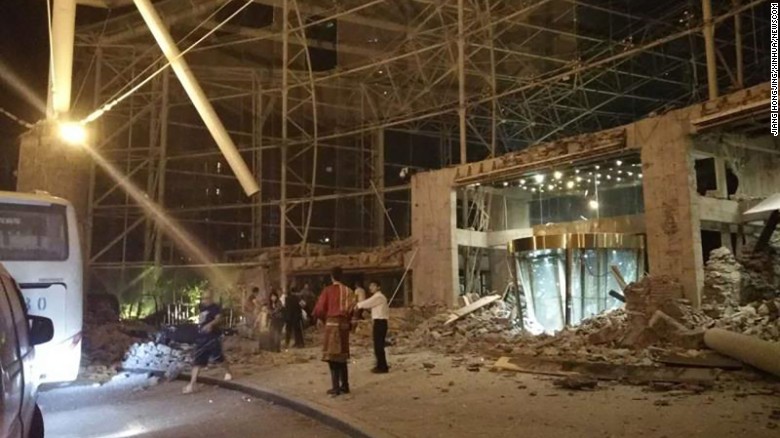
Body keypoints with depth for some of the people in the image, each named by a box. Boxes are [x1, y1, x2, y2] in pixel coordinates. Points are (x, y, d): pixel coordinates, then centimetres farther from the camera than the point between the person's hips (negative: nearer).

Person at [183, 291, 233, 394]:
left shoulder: (216, 307, -11)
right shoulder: (203, 307, 12)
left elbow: (219, 318, -31)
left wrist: (210, 324, -47)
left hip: (213, 337, -7)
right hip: (201, 337, 7)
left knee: (218, 358, 5)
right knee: (197, 361, 1)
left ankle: (228, 372, 32)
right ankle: (191, 385, -1)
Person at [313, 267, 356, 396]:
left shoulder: (328, 290, -6)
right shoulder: (348, 291, 7)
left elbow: (318, 310, -8)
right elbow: (353, 310, 7)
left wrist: (324, 319, 10)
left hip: (332, 324, -5)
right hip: (344, 324, 5)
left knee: (332, 356, -2)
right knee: (342, 356, 14)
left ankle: (336, 387, -5)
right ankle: (345, 386, 17)